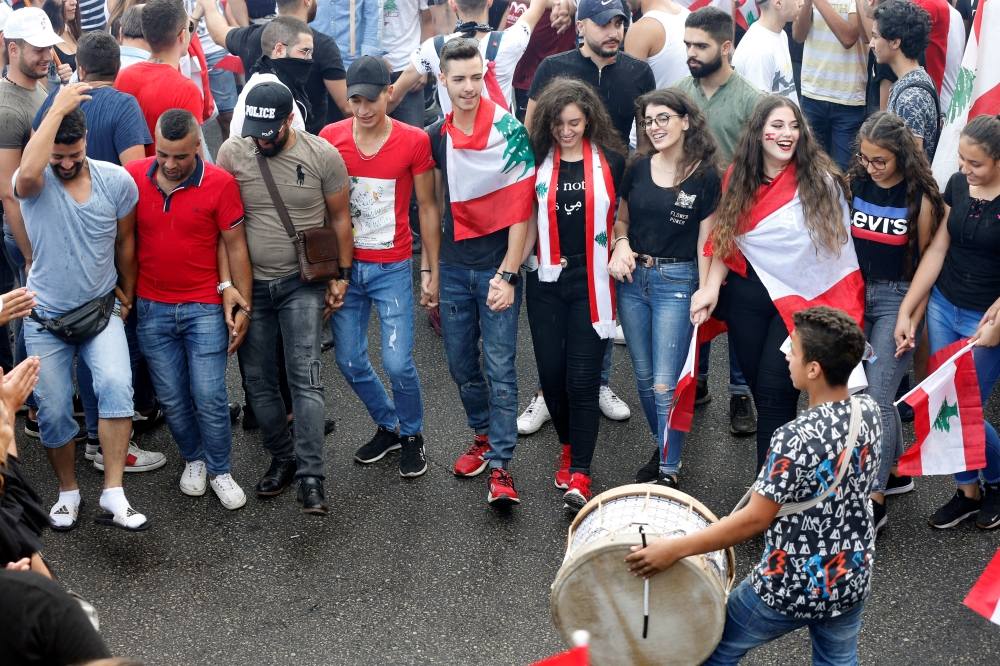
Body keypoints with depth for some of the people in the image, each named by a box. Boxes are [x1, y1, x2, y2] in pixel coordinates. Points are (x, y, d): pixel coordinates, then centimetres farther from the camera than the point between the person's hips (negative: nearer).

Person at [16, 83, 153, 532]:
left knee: (115, 385, -24)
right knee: (53, 411, 5)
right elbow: (28, 173, -42)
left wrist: (127, 294, 17)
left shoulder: (117, 181, -8)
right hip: (46, 318, 0)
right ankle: (68, 491, 30)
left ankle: (114, 497, -23)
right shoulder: (35, 183, -14)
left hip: (102, 309, 0)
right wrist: (58, 107, -35)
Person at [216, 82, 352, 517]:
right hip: (250, 284, 3)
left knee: (306, 377, -12)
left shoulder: (322, 155, -8)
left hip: (302, 284, -3)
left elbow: (340, 216, 3)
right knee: (258, 379, 9)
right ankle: (283, 458, 26)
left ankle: (311, 477, -11)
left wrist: (342, 275, 2)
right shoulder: (232, 153, -5)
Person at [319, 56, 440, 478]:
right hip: (344, 265, 3)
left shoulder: (415, 142, -10)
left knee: (397, 362, -7)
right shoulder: (329, 138, -4)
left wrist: (431, 270, 0)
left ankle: (412, 434, 20)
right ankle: (388, 426, 32)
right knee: (349, 360, 7)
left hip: (392, 268, -3)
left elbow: (427, 208, -1)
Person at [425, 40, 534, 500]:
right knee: (461, 365, 12)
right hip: (454, 267, 4)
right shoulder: (435, 137, 3)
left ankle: (500, 463, 1)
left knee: (499, 367, -4)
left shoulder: (510, 131, -10)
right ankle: (483, 437, 33)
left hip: (498, 267, -4)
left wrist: (507, 275, -15)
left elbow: (521, 209, -11)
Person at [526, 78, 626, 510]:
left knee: (583, 378, -5)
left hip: (591, 281, -2)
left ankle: (579, 475, -3)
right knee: (550, 371, 6)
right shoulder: (537, 162, 3)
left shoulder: (611, 161, -1)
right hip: (546, 280, 2)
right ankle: (569, 447, 31)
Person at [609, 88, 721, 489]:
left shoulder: (705, 176, -7)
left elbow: (705, 242, -7)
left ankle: (669, 471, 8)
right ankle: (662, 446, 33)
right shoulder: (637, 168, 5)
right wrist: (621, 244, -6)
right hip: (633, 278, 5)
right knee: (644, 376, 14)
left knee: (666, 384, -5)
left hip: (677, 282, -5)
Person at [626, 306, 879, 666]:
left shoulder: (795, 439, -30)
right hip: (853, 580, 6)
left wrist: (675, 549, -21)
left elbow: (755, 519, -26)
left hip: (790, 588, -6)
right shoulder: (868, 411, -9)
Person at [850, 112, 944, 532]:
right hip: (855, 293, 5)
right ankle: (895, 471, 32)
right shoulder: (853, 184, 1)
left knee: (875, 397, -9)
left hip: (897, 299, -5)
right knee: (864, 391, 12)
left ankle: (874, 500, 0)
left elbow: (927, 260, -4)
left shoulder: (919, 197, -10)